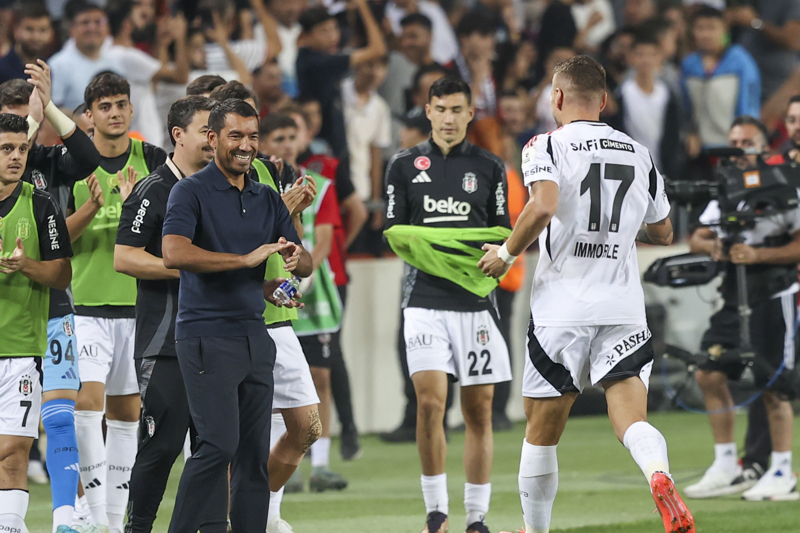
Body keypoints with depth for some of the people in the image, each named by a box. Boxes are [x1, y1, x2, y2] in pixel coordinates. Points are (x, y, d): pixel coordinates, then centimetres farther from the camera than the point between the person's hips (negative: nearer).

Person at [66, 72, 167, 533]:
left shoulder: (154, 161, 2)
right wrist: (91, 208, -20)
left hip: (139, 303, 2)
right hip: (86, 303, -2)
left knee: (126, 411, 8)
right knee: (86, 403, -16)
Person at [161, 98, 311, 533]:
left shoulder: (268, 199, 16)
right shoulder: (192, 192, -5)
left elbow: (305, 264, 15)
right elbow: (174, 253, -21)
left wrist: (296, 258, -11)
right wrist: (247, 259, -23)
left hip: (254, 335, 7)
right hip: (206, 336, -7)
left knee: (255, 454, 5)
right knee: (218, 444, -15)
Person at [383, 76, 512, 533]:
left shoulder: (489, 167, 9)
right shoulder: (405, 166, 8)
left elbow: (503, 234, 11)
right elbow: (393, 233, 9)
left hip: (476, 298, 1)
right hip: (425, 296, -1)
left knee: (479, 410, 2)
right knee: (430, 400, -14)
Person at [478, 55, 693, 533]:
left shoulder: (548, 146, -3)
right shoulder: (639, 154, 12)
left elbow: (543, 208, -21)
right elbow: (664, 233, 22)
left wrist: (507, 253, -6)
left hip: (562, 307, -3)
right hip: (624, 308, 3)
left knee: (542, 430, 11)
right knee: (632, 418, -7)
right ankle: (659, 476, -38)